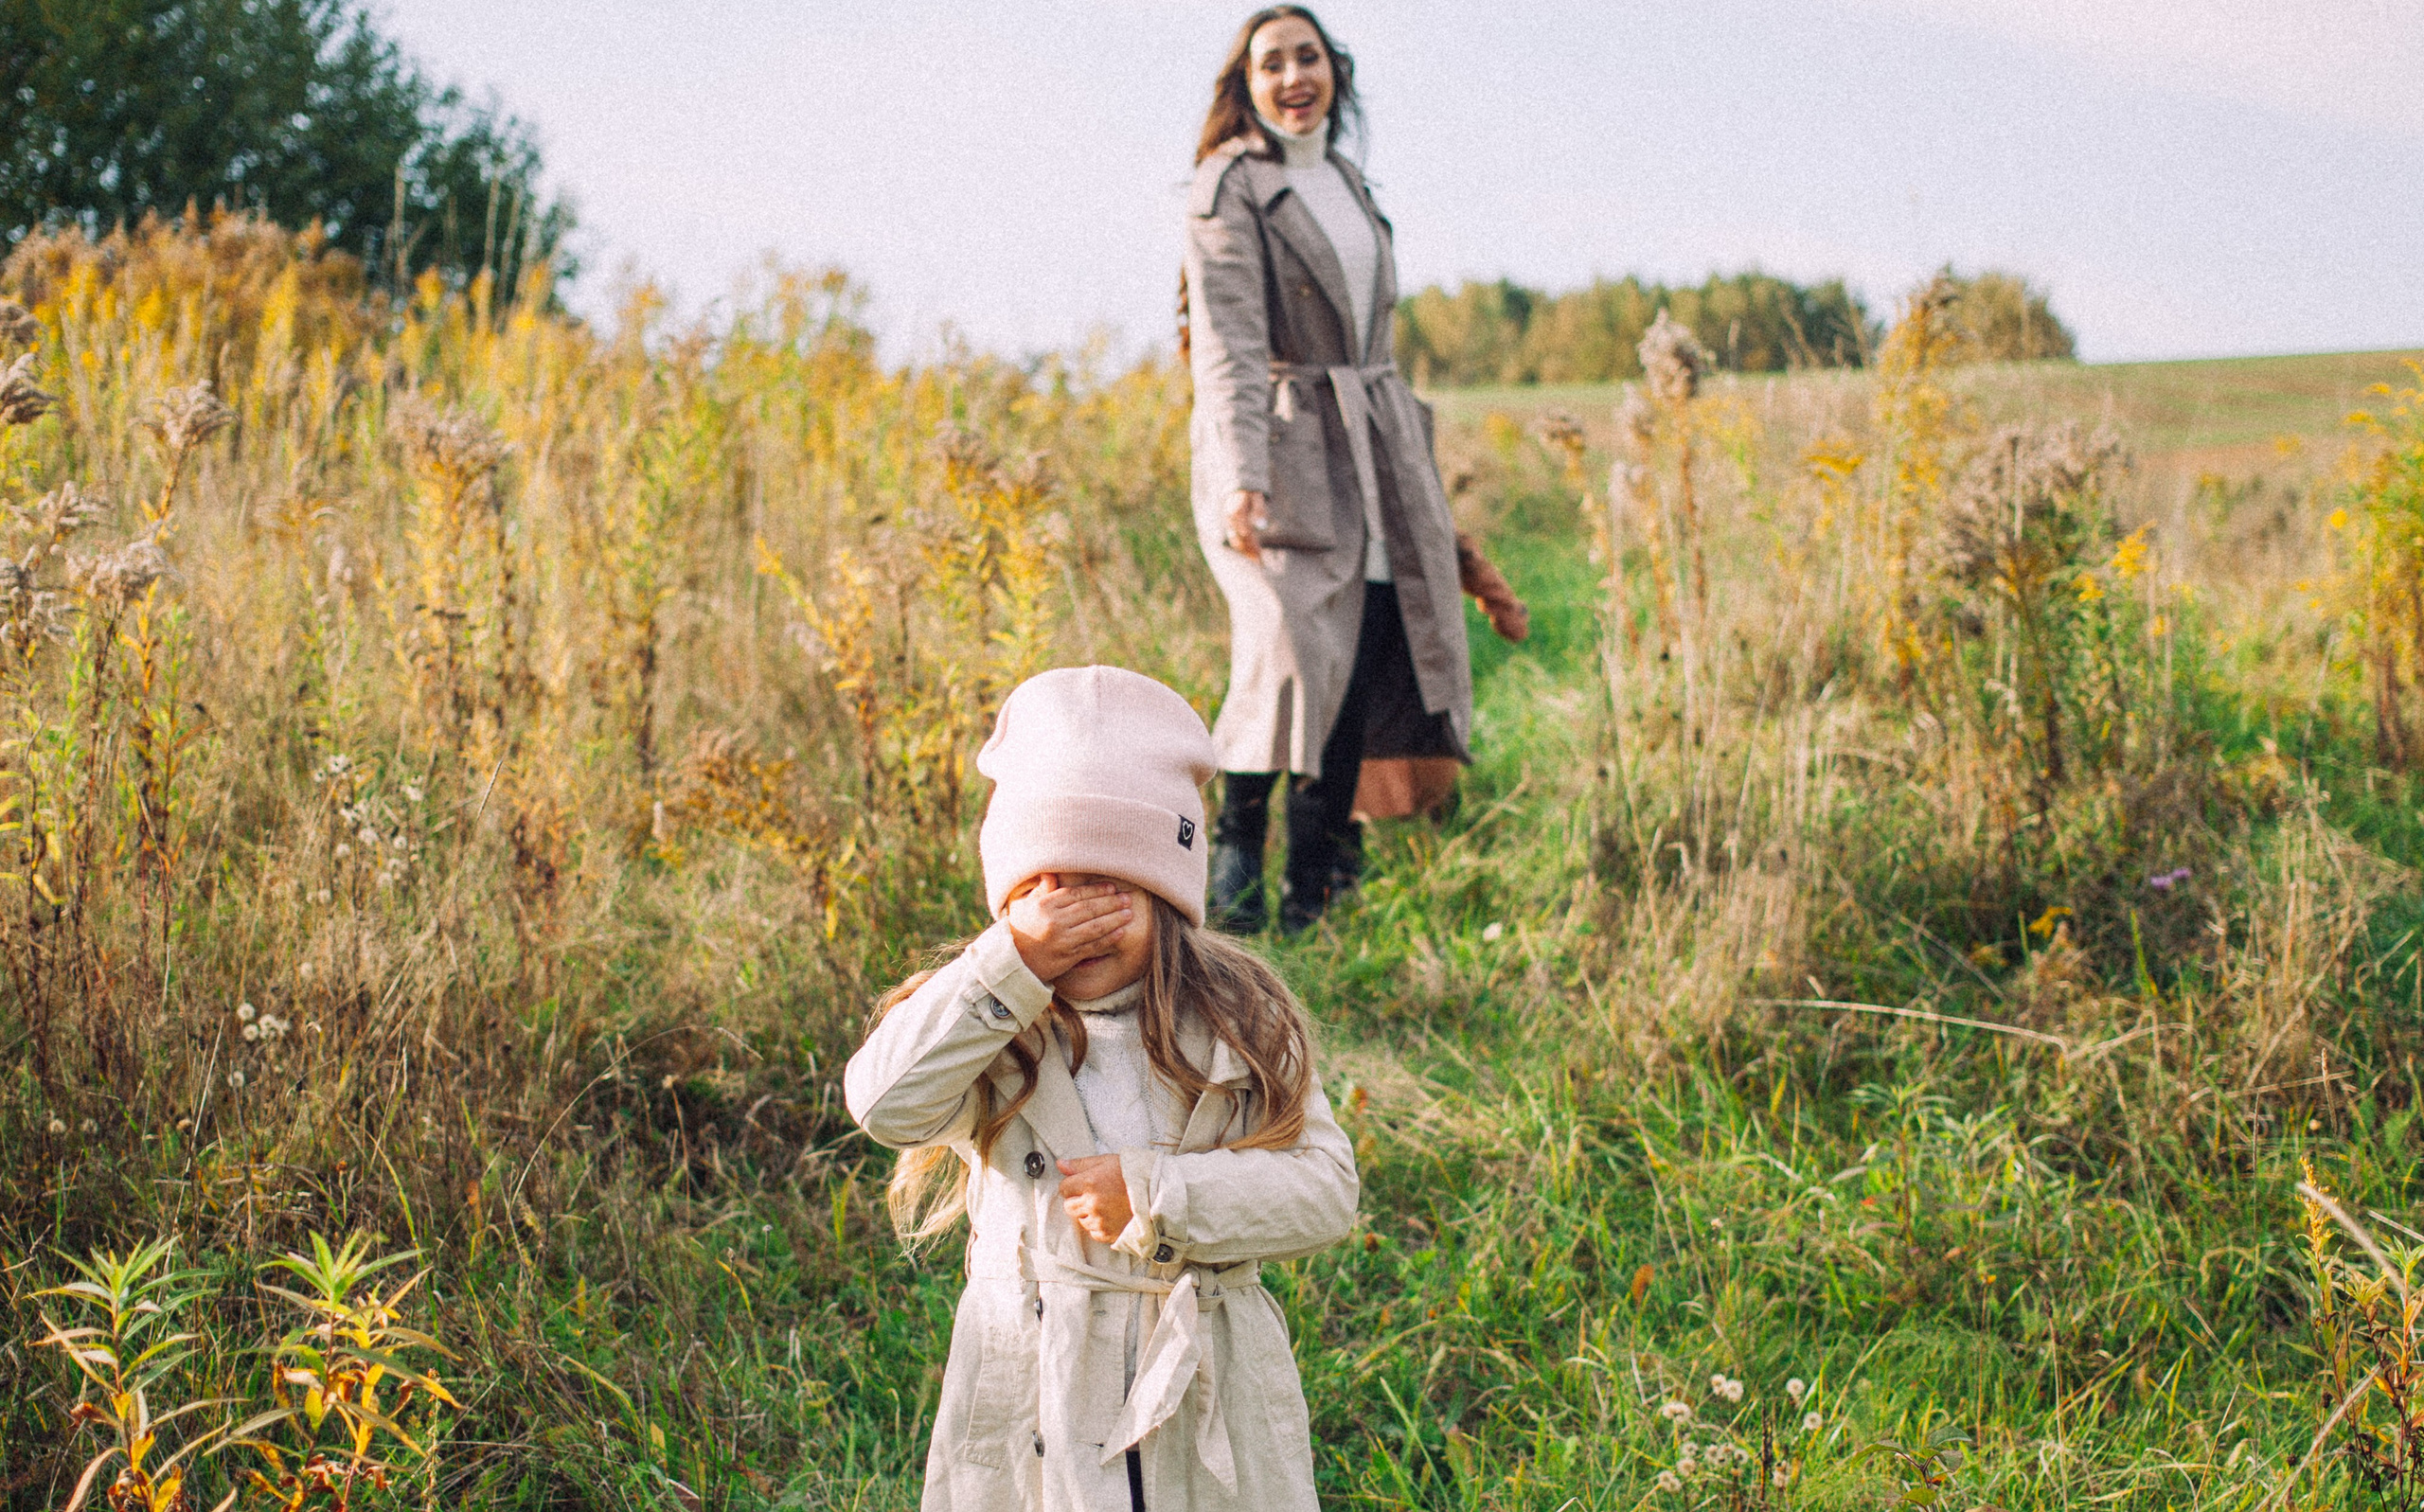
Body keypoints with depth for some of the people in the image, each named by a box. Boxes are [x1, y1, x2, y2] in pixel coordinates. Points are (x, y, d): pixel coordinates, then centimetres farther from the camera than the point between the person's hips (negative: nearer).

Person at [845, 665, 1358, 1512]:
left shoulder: (1239, 1020, -2)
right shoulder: (992, 1032, -3)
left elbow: (1325, 1192, -8)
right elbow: (885, 1104, -22)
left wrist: (1155, 1197, -17)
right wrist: (1012, 967, -25)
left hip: (1209, 1394, 1)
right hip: (1031, 1392, 0)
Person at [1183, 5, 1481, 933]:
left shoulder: (1344, 180, 17)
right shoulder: (1228, 185, -6)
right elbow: (1227, 342, -17)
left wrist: (1403, 446, 24)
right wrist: (1244, 477, -27)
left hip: (1371, 452, 7)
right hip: (1281, 450, -7)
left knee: (1368, 646, 0)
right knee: (1290, 648, -19)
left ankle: (1321, 875, 9)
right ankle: (1235, 850, -3)